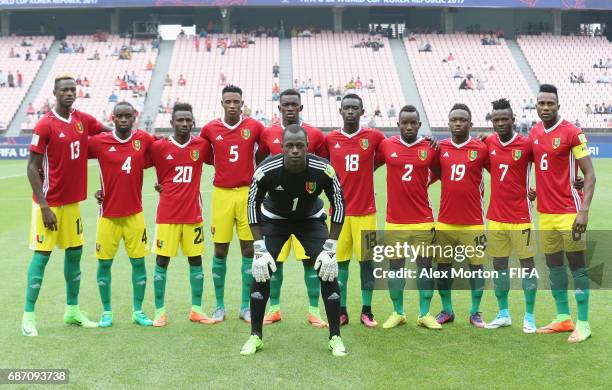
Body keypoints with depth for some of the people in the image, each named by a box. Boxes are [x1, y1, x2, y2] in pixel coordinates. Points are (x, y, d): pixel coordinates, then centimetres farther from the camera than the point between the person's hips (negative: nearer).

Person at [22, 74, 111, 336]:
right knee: (42, 255, -4)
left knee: (75, 252, 11)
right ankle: (28, 316, 5)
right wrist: (44, 207, -17)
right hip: (49, 203, -6)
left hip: (73, 201, 7)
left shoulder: (83, 120, 4)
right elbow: (32, 168, -13)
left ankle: (72, 311, 23)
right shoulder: (45, 125, -13)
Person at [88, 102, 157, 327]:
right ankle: (107, 312, 20)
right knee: (104, 263, 5)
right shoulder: (99, 142, -5)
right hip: (108, 214, -1)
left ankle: (138, 311, 18)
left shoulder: (144, 140, 0)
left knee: (138, 262, 5)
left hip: (134, 213, 1)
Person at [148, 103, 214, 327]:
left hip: (193, 214, 2)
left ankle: (196, 309, 16)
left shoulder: (202, 145, 2)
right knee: (162, 260, 1)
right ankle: (160, 311, 11)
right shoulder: (158, 147, -3)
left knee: (196, 259, 6)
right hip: (167, 214, -2)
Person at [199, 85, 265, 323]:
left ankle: (246, 307, 14)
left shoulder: (255, 127, -1)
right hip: (222, 194, 0)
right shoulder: (210, 129, 1)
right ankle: (219, 306, 17)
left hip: (247, 193, 0)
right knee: (220, 251, 4)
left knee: (249, 250, 3)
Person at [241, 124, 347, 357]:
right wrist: (260, 250, -21)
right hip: (274, 218, 0)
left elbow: (339, 206, -16)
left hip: (311, 219, 0)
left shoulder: (323, 170, -30)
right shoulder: (266, 171, -30)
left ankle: (335, 337, 3)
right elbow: (253, 205, -16)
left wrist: (330, 249, -20)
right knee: (261, 272, -12)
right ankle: (255, 336, 4)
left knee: (328, 272, -11)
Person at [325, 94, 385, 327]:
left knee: (367, 259, 3)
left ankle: (366, 311, 15)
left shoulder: (374, 137, -1)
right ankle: (341, 311, 14)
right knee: (340, 260, 4)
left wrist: (365, 171, 7)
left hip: (365, 210, -1)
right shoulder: (330, 139, 2)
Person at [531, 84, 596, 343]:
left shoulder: (572, 133, -10)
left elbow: (589, 174, -11)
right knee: (553, 264, 12)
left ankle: (583, 324, 7)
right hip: (545, 212, 6)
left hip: (569, 212, -6)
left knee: (577, 264, -1)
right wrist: (534, 189, 7)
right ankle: (563, 317, 24)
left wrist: (584, 210, -19)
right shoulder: (534, 133, 9)